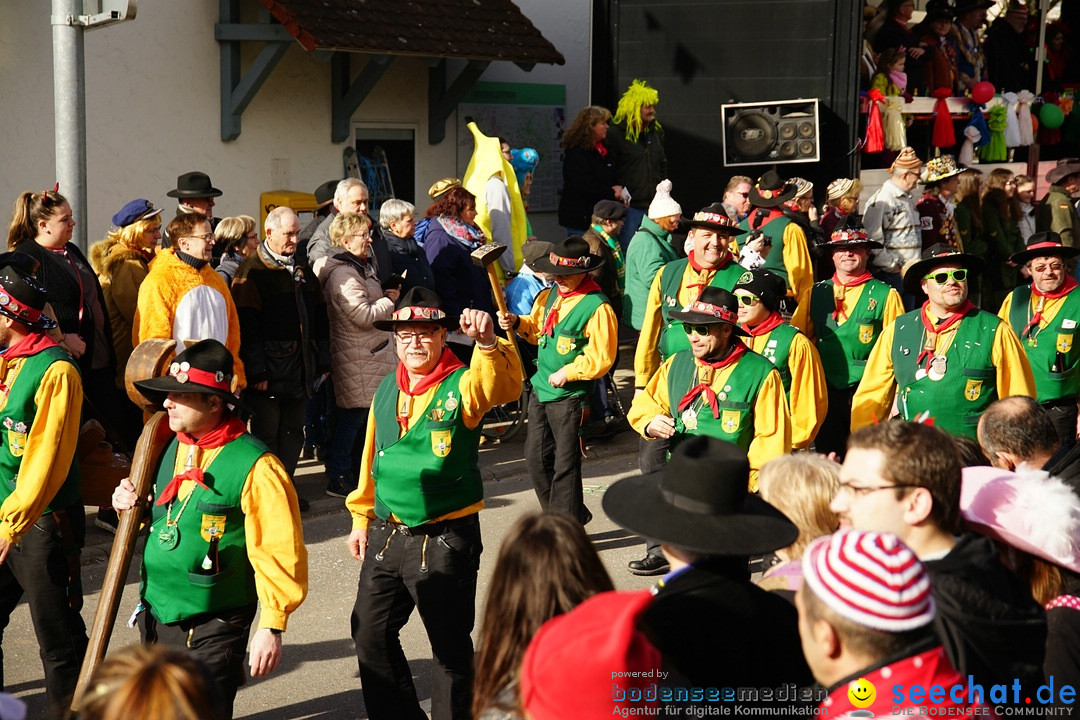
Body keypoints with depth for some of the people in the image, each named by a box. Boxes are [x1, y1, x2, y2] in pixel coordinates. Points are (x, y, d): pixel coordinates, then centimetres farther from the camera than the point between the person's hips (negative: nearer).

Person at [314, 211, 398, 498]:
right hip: (356, 358, -10)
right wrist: (390, 301, -11)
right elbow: (364, 316, -24)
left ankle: (357, 471, 24)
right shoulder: (343, 275, -19)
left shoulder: (362, 267, 15)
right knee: (353, 416, -6)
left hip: (371, 353, 10)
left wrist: (387, 297, 5)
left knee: (364, 415, 15)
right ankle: (338, 478, 1)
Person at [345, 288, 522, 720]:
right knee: (370, 633, 15)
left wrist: (487, 343, -51)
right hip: (386, 534, 6)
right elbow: (371, 458, 15)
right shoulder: (387, 390, 7)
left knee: (449, 645, 5)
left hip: (446, 538, -6)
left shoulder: (461, 385, -10)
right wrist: (361, 519, 16)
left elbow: (503, 385, -32)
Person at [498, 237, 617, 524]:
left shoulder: (597, 307, -16)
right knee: (536, 457, 13)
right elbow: (537, 329, 23)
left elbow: (601, 359, -17)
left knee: (565, 464, -1)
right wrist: (517, 323, 3)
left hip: (569, 396, -8)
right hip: (540, 389, 8)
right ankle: (574, 514, 27)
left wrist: (567, 373, -19)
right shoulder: (549, 296, 8)